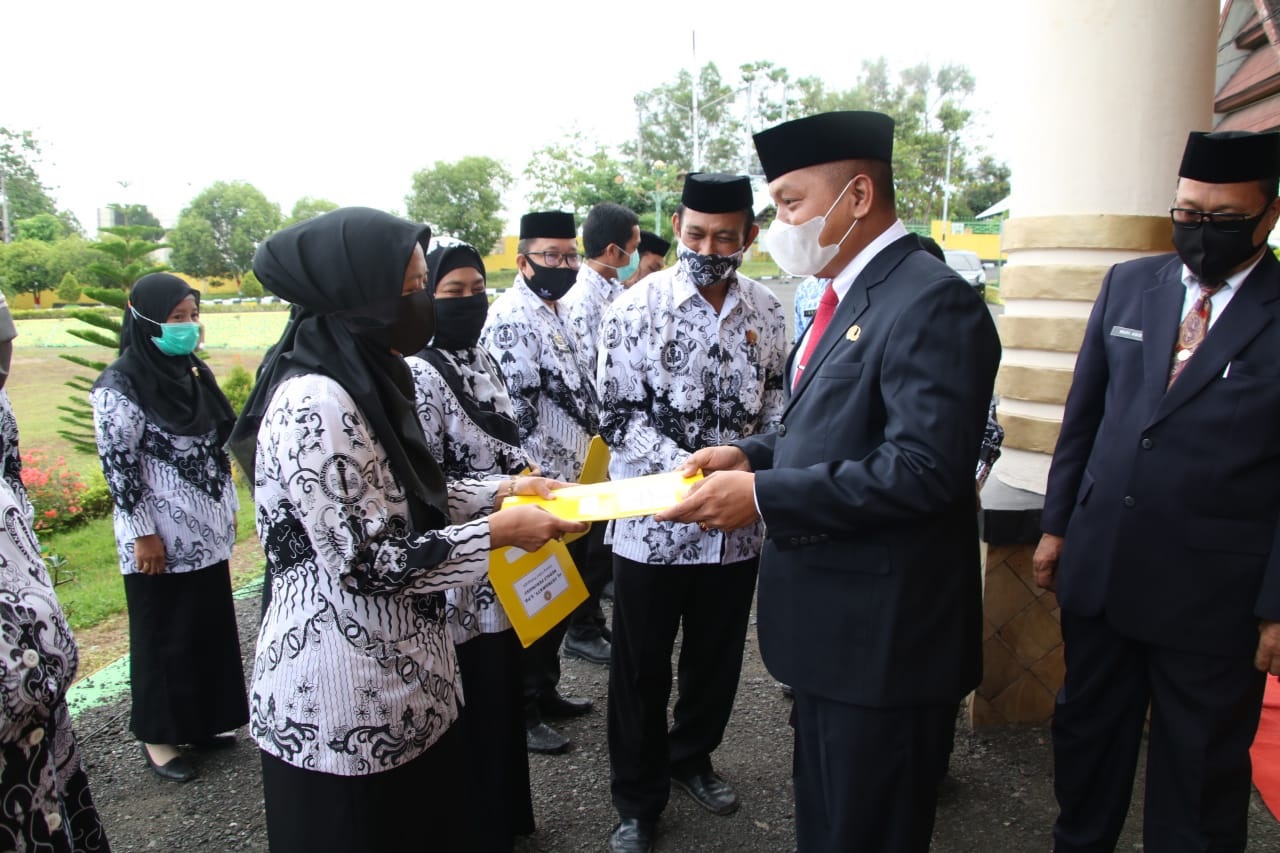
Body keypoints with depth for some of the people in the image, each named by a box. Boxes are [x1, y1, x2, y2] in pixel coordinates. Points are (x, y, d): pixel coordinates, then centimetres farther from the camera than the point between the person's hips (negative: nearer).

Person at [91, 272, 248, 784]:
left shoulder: (193, 372, 8)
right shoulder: (121, 385, -13)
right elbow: (118, 463, -15)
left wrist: (228, 507, 15)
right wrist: (142, 533, -15)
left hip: (206, 532, 7)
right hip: (161, 539, -7)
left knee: (210, 628, 14)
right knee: (164, 636, 6)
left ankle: (202, 721, 30)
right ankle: (158, 736, 22)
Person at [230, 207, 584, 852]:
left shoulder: (361, 382, 6)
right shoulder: (315, 405, -23)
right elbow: (366, 562, -24)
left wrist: (500, 490, 4)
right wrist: (499, 532, -16)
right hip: (346, 710, -9)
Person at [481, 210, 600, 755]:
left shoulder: (560, 314, 13)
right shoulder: (511, 317, -17)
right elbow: (513, 412, -23)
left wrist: (589, 466, 19)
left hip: (573, 482, 10)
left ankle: (545, 691, 36)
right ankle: (521, 712, 20)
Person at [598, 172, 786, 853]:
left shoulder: (766, 311, 3)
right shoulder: (635, 309, -8)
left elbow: (776, 404, 11)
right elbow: (619, 415, -10)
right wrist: (684, 466, -23)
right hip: (652, 522, -3)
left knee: (716, 657, 19)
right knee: (641, 669, 10)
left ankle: (691, 758, 45)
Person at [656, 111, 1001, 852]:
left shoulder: (931, 301, -19)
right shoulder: (852, 295, 12)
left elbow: (925, 468, -27)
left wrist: (763, 496, -24)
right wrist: (751, 454, 2)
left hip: (885, 639, -9)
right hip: (832, 629, 10)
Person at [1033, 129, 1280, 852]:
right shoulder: (1129, 284, 4)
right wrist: (1057, 524, 8)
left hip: (1213, 596, -4)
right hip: (1099, 569, 4)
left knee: (1201, 772, 15)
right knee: (1088, 735, 21)